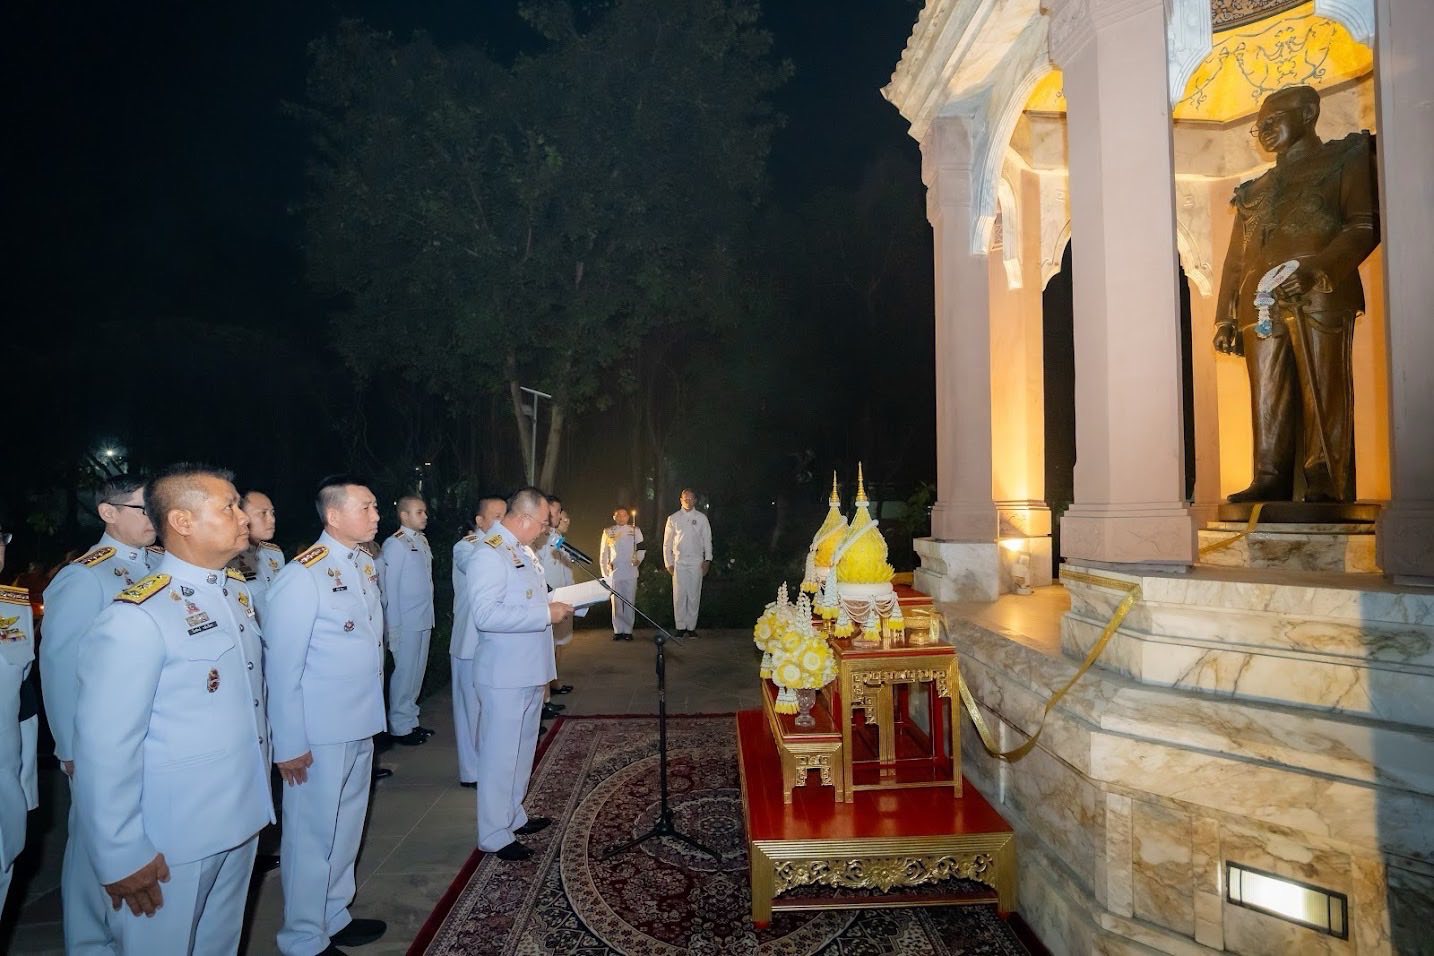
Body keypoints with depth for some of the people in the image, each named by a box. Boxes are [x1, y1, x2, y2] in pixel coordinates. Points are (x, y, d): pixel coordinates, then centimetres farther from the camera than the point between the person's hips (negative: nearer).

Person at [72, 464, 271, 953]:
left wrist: (259, 795, 13)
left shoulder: (237, 590, 2)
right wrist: (122, 857, -14)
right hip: (172, 843, -7)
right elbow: (105, 749, -20)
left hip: (242, 820, 7)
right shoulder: (135, 618, -23)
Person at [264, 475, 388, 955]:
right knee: (312, 835, 10)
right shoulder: (303, 575, -19)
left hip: (362, 725, 7)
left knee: (347, 826, 21)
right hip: (320, 734, -7)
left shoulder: (366, 566, 5)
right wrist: (289, 745, -15)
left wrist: (374, 711, 10)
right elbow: (281, 666, -17)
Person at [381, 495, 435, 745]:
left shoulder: (422, 541, 9)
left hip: (425, 619, 7)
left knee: (417, 671, 16)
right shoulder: (395, 544, -12)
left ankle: (411, 720, 29)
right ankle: (400, 727, 16)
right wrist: (393, 627, -13)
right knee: (404, 673, 2)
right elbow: (389, 588, -12)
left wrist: (429, 616, 7)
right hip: (406, 622, -7)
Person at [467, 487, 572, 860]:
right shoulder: (488, 554, -19)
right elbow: (484, 614, -29)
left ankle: (513, 816, 37)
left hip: (530, 670, 10)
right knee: (500, 753, 3)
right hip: (504, 675, -10)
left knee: (522, 748, 21)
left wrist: (559, 602, 7)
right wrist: (546, 614, -27)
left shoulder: (524, 552, 12)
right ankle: (494, 835, 18)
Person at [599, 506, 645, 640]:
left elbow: (641, 548, 9)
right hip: (614, 572, 0)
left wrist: (638, 559, -10)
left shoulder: (635, 530, 7)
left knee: (629, 602, 1)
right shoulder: (608, 532, 8)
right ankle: (617, 630, 11)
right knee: (616, 603, 3)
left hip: (630, 571, 0)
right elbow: (604, 552, 9)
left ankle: (628, 630, 9)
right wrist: (605, 570, 3)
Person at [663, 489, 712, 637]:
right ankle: (680, 627, 5)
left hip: (696, 562, 0)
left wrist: (707, 559, -1)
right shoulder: (673, 518, 6)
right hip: (679, 562, 0)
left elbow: (707, 540, 8)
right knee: (679, 595, -2)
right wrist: (668, 562, 3)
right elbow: (667, 542, 8)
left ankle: (691, 627, 8)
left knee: (694, 595, 1)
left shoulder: (702, 518, 6)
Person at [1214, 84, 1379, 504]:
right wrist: (1225, 318, 12)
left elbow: (1365, 225, 0)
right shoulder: (1255, 190, 30)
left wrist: (1317, 269, -18)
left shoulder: (1346, 158, 15)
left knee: (1323, 397, -9)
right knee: (1267, 400, -2)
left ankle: (1326, 491, -9)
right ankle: (1270, 485, -3)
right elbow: (1235, 259, 23)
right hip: (1260, 307, 5)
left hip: (1319, 298, -4)